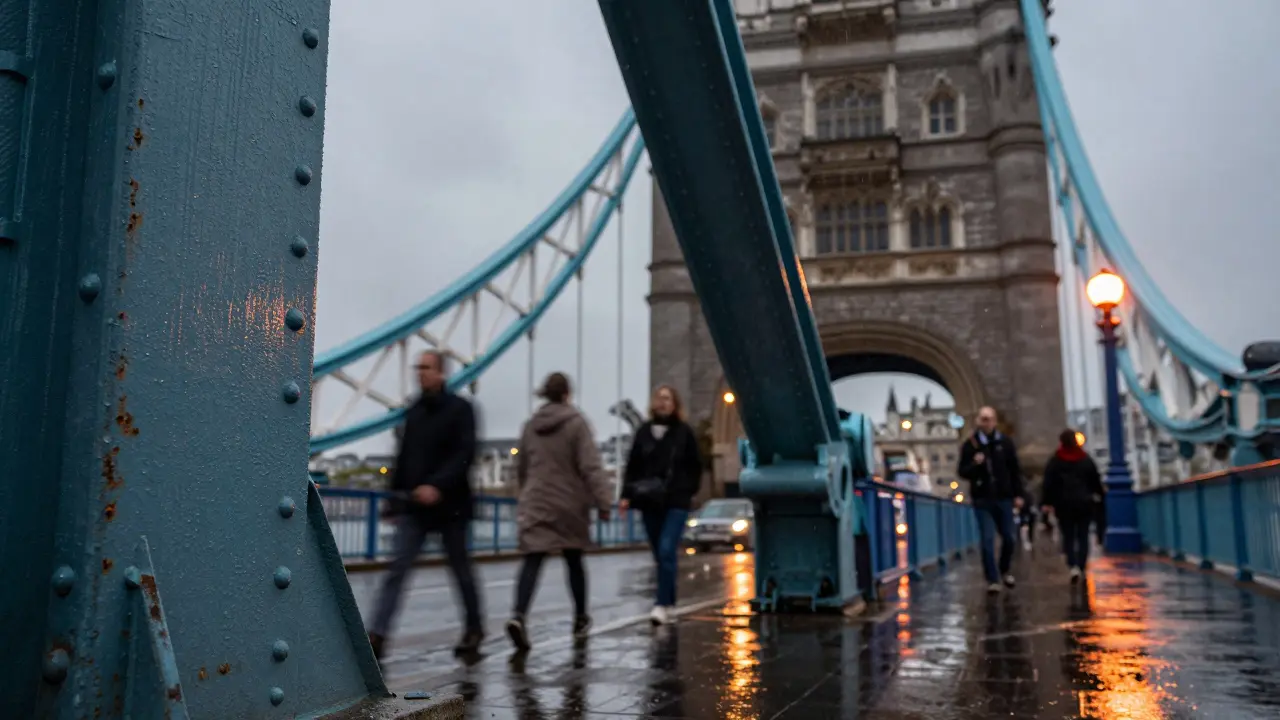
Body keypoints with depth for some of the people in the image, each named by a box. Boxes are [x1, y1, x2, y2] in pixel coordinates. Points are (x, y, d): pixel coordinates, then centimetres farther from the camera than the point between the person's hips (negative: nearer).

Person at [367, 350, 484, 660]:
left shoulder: (460, 408, -7)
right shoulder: (413, 411, 10)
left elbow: (465, 454, -17)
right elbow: (404, 457, 14)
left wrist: (437, 486, -28)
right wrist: (395, 496, 12)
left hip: (449, 505, -4)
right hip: (414, 505, 4)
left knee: (460, 569, 10)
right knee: (397, 567, -6)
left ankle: (474, 627, 28)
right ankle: (377, 634, -10)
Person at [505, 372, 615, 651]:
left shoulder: (531, 425, 7)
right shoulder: (576, 423, -8)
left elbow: (521, 467, 17)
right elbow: (591, 466, -15)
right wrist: (603, 501, -14)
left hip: (535, 504, 2)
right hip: (569, 505, -2)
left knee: (532, 561, -5)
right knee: (574, 561, 14)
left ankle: (518, 615, -26)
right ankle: (580, 619, 27)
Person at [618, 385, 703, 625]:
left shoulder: (684, 432, 0)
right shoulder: (644, 431, 6)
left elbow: (695, 466, 5)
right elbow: (633, 465, 6)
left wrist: (688, 492, -1)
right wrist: (627, 495, -1)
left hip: (676, 503, -3)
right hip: (650, 503, 3)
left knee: (667, 552, -14)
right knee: (660, 556, 10)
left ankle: (662, 605, -11)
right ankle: (670, 604, 22)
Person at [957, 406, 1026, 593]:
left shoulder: (1005, 442, 2)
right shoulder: (970, 444, -2)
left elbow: (1015, 470, 6)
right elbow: (962, 472, 0)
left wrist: (1018, 494, 1)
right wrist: (974, 464, -19)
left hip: (1004, 498, 2)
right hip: (982, 500, -2)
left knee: (1009, 538, 8)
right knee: (987, 540, -4)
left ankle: (1005, 571, 32)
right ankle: (992, 579, 3)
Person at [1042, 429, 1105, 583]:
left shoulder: (1055, 461, -2)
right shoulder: (1086, 459, 6)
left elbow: (1049, 483, -5)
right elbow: (1096, 479, 10)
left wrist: (1047, 502, -2)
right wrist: (1097, 494, 25)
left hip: (1064, 504, -2)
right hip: (1084, 503, 2)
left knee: (1068, 536, 3)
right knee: (1083, 536, 7)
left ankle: (1073, 566, -15)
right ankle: (1081, 568, 0)